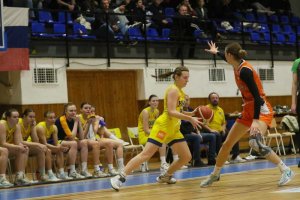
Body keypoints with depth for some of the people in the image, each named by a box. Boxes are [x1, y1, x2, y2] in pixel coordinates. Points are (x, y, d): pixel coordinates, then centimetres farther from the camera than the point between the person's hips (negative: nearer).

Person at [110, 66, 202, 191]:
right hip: (163, 126, -9)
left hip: (174, 129, 9)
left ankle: (165, 177, 23)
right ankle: (120, 178, -15)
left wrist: (192, 114, 7)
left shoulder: (180, 92, 17)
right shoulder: (173, 90, -10)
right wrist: (190, 119, -21)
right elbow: (171, 112, -20)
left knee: (186, 157, 6)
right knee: (146, 154, -15)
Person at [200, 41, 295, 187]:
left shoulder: (245, 71, -22)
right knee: (227, 144, 11)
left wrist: (255, 120, -32)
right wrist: (216, 52, 48)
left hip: (261, 110, -9)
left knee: (255, 142, -33)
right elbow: (229, 60, 31)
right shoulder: (237, 66, 4)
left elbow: (257, 96, -25)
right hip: (248, 111, 9)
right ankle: (215, 175, 29)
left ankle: (286, 171, -24)